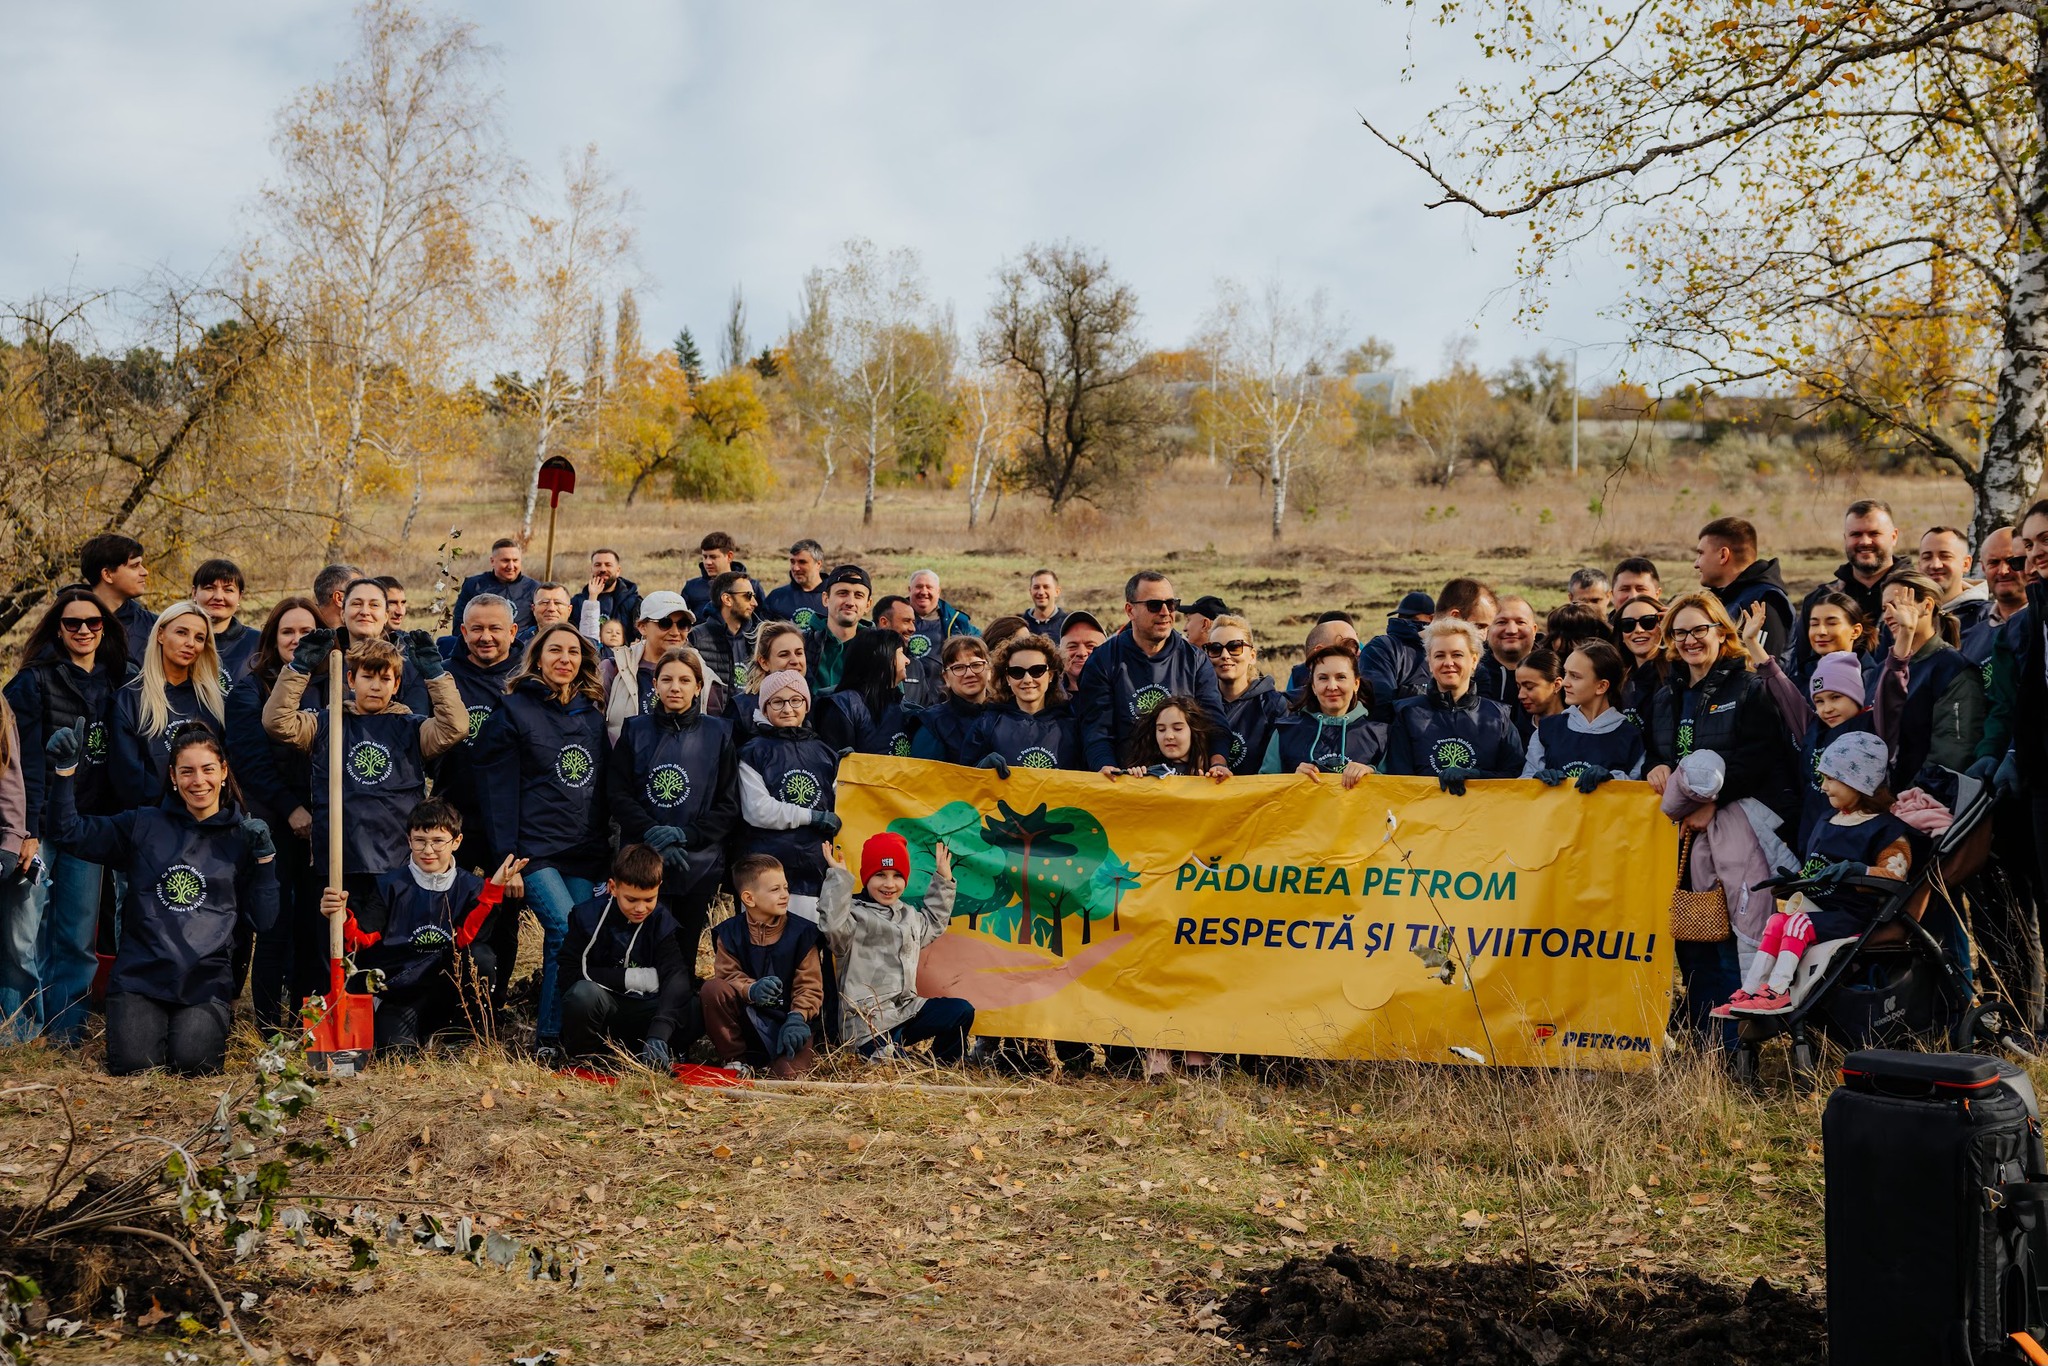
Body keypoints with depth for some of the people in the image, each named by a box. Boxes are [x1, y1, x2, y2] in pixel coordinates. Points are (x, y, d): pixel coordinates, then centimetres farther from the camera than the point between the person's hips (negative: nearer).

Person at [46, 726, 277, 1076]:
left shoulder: (241, 838, 7)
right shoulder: (144, 825, 8)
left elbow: (262, 921, 5)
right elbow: (69, 832, 6)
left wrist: (264, 857, -6)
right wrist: (64, 771, -6)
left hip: (206, 981, 0)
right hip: (139, 975, 1)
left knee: (192, 1062, -23)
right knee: (133, 1063, -19)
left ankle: (203, 1024, 11)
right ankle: (143, 1021, 15)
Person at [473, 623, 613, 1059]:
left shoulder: (593, 715, 15)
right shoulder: (515, 711, 0)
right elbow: (496, 788, -4)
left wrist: (606, 847, 13)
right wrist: (505, 856, -11)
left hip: (585, 852, 5)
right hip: (535, 850, -5)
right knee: (570, 936, -17)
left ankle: (562, 1035, 10)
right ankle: (549, 1038, -6)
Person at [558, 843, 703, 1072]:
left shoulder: (662, 921, -6)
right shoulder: (587, 916, -10)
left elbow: (677, 975, -20)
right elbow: (570, 975, -14)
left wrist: (657, 1038, -36)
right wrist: (629, 978, -17)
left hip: (642, 1014, 1)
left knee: (697, 1010, -26)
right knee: (583, 993, -36)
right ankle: (584, 1055, -9)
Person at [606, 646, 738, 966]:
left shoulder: (718, 734, 3)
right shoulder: (636, 730, 5)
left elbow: (729, 805, 1)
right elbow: (617, 795, 0)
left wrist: (685, 835, -13)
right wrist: (653, 834, -14)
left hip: (699, 864, 0)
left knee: (683, 959, 7)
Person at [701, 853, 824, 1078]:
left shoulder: (802, 932, -1)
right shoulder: (730, 932, 1)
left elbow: (810, 985, -4)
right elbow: (727, 974, -6)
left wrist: (797, 1017, -21)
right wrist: (750, 990, -28)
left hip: (785, 1019, -2)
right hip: (744, 1015, 2)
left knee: (789, 1072, -30)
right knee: (712, 989, -27)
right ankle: (737, 1058, -9)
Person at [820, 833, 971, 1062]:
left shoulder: (908, 915, 20)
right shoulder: (854, 914, -8)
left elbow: (932, 925, 43)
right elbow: (834, 925, -33)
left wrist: (943, 881, 38)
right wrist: (839, 877, -28)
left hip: (906, 1009, 8)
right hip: (868, 1024, -8)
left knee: (962, 1011, -5)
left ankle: (942, 1069, 9)